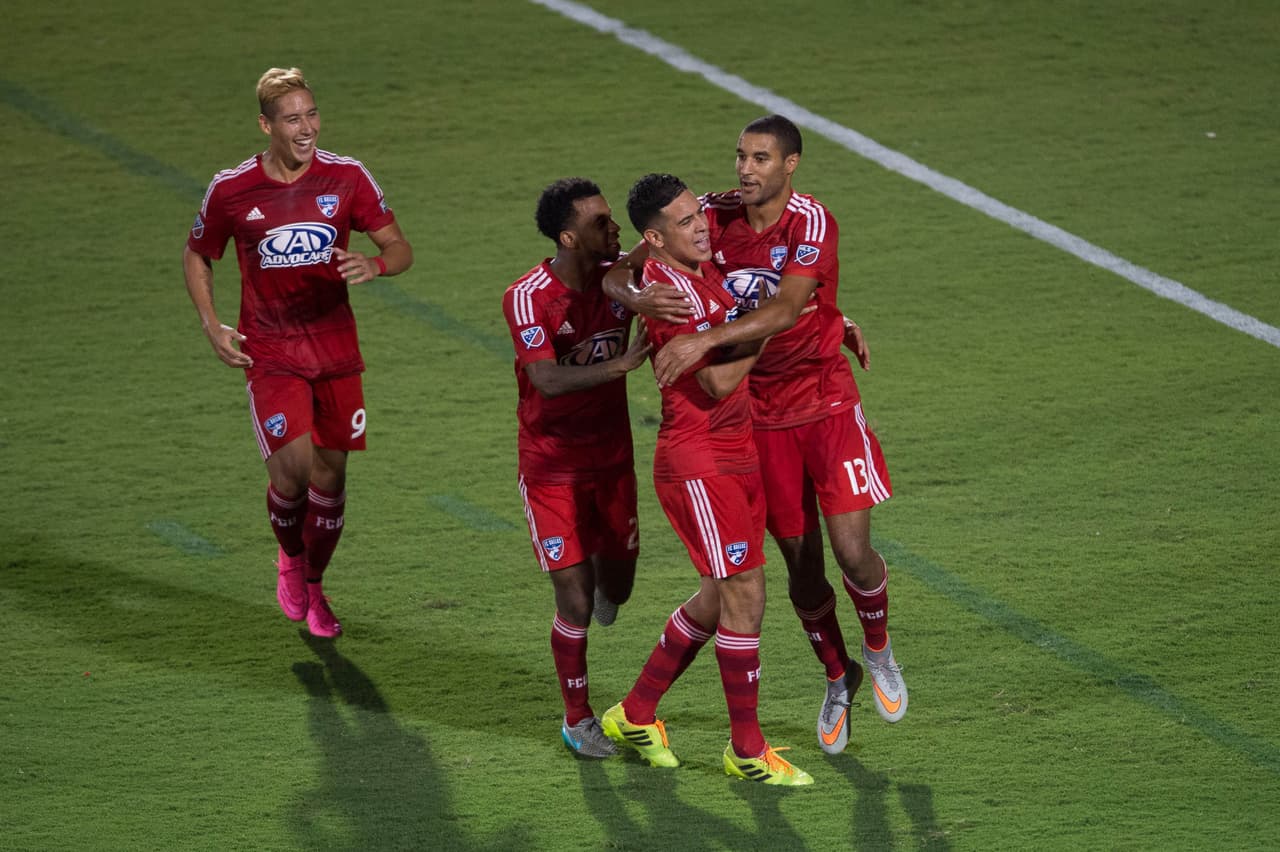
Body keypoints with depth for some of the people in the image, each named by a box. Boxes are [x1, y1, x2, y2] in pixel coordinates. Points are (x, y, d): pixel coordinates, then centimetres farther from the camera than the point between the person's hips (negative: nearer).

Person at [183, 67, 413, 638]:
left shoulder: (347, 178, -5)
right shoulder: (231, 190, -7)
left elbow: (400, 249, 0)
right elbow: (196, 256, 9)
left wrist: (374, 265, -23)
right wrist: (211, 327, -3)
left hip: (336, 349, 2)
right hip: (269, 351, -2)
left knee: (330, 473, 6)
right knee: (293, 467, -16)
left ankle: (313, 586, 29)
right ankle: (290, 556, 16)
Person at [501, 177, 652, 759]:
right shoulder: (528, 298, -22)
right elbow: (548, 381, -33)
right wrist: (619, 365, -45)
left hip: (612, 458, 5)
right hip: (552, 466, -5)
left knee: (615, 588, 13)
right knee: (575, 602, -4)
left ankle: (604, 582, 51)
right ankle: (577, 720, 14)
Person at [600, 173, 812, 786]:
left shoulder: (703, 269, 10)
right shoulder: (670, 287, -19)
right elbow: (718, 380, -24)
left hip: (737, 455, 9)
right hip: (698, 463, -9)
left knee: (718, 598, 16)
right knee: (744, 595, -7)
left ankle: (635, 714, 29)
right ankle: (746, 750, 3)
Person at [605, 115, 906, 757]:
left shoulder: (811, 221, -17)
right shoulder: (715, 216, -6)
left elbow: (785, 309, -32)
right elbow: (612, 273, -5)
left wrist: (704, 340, -43)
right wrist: (637, 299, -29)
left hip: (826, 403, -3)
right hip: (761, 414, 3)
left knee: (852, 551, -9)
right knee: (801, 564, 8)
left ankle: (878, 649, 23)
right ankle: (838, 678, 31)